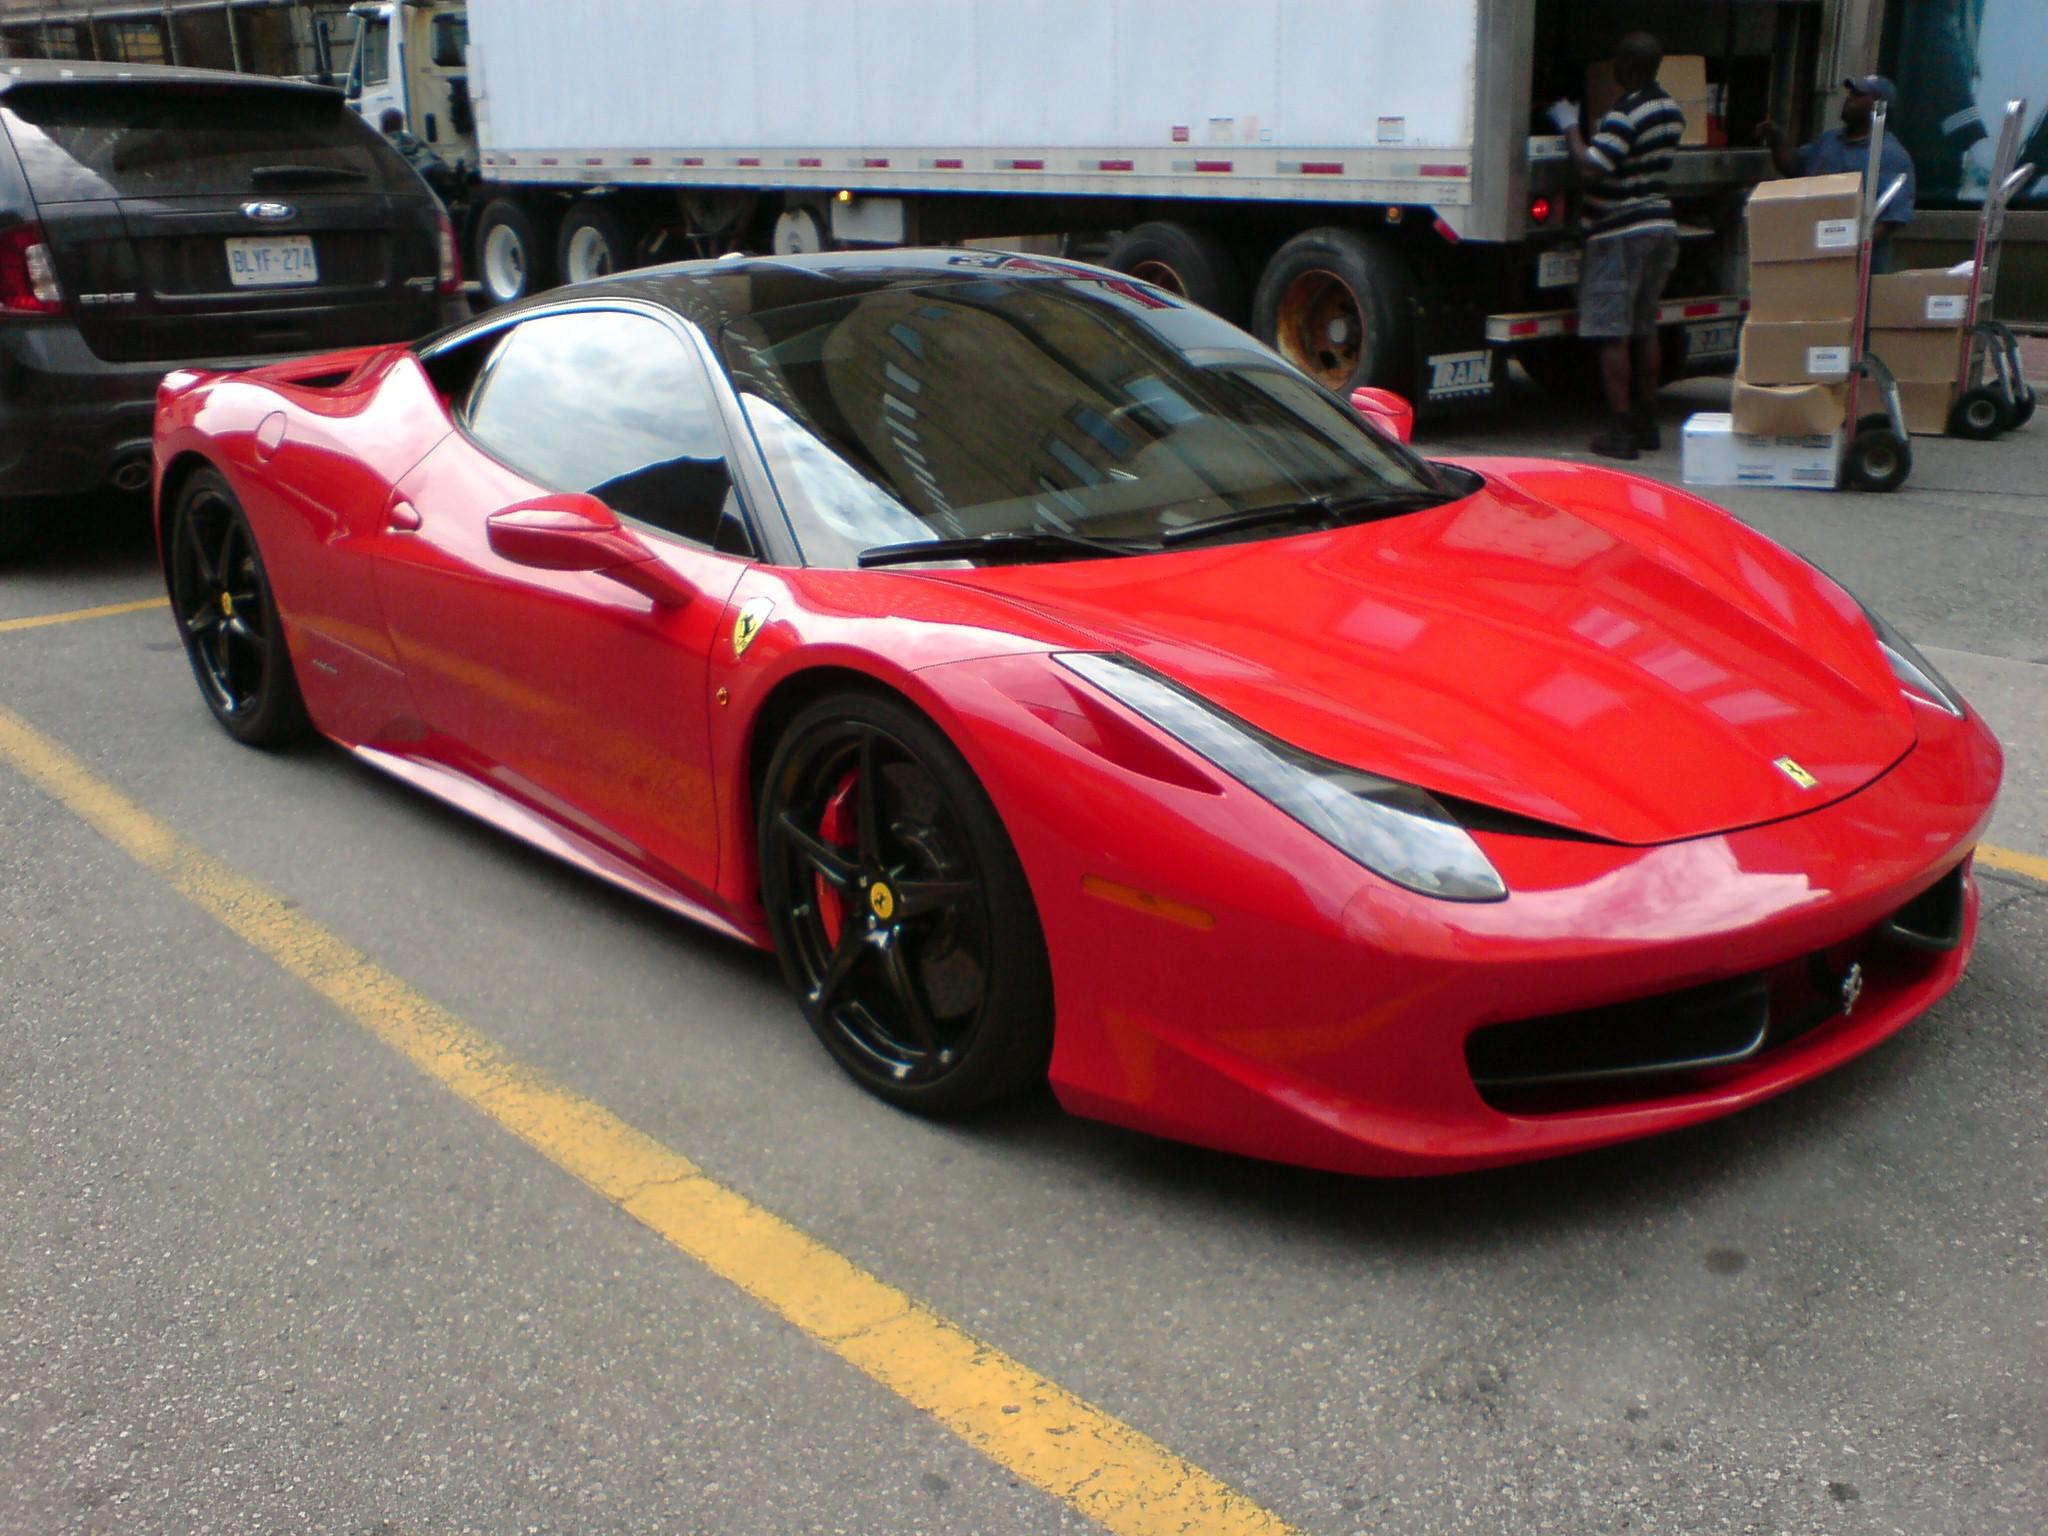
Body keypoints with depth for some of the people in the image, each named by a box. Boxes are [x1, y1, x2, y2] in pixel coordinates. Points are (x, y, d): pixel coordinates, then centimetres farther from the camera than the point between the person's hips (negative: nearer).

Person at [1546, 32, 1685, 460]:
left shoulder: (1624, 114, -17)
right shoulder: (1670, 110, 11)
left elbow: (1592, 168, -24)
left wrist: (1570, 127, -11)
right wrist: (1590, 133, 24)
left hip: (1619, 233, -9)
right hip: (1660, 227, 9)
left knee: (1613, 334, -5)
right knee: (1645, 330, 15)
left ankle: (1621, 429, -6)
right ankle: (1646, 422, 21)